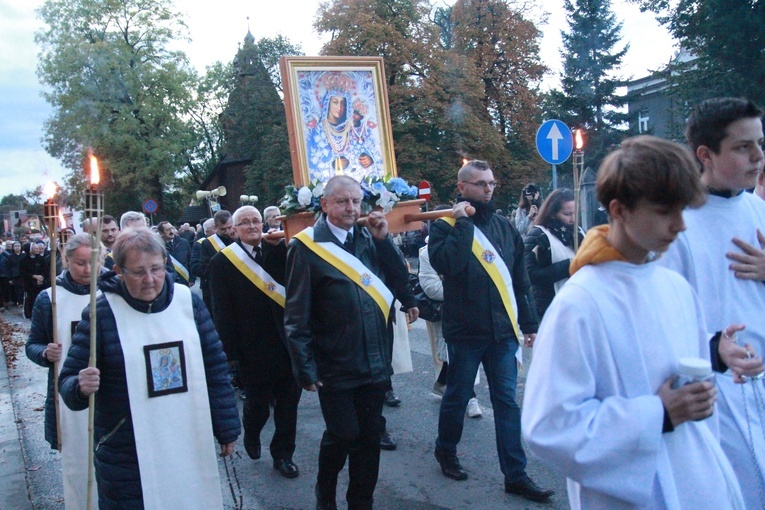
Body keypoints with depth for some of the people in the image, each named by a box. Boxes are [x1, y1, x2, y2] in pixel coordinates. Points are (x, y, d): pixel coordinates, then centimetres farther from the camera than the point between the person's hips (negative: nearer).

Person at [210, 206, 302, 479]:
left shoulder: (279, 251, 4)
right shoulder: (222, 261, -4)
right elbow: (223, 311, -6)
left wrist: (281, 245, -17)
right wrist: (231, 348, -9)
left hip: (288, 342, 3)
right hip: (253, 349, -2)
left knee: (288, 404, 10)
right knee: (257, 402, 13)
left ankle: (283, 454, 28)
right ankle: (251, 436, 44)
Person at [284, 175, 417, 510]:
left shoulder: (368, 239, 7)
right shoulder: (307, 246, -8)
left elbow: (400, 279, 1)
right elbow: (296, 315, -9)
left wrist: (383, 239, -8)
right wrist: (304, 368, -12)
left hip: (374, 362, 5)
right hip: (335, 366, -4)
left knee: (370, 436, 12)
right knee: (342, 435, 3)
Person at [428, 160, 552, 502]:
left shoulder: (504, 227, 10)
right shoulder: (446, 226, -3)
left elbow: (520, 279, 13)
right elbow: (446, 263, -25)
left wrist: (529, 324, 12)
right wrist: (463, 223, -18)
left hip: (502, 330, 4)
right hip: (465, 330, -3)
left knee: (507, 401, 6)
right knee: (457, 396, 11)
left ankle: (515, 475, 13)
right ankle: (446, 452, 34)